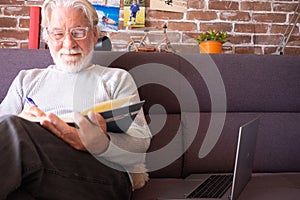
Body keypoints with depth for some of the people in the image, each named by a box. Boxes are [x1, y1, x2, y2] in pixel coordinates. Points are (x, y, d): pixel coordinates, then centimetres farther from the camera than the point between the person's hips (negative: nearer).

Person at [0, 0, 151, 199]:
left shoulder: (117, 78, 18)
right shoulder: (27, 78, 28)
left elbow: (141, 144, 4)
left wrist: (102, 144, -21)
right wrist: (21, 122, -11)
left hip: (105, 176, -2)